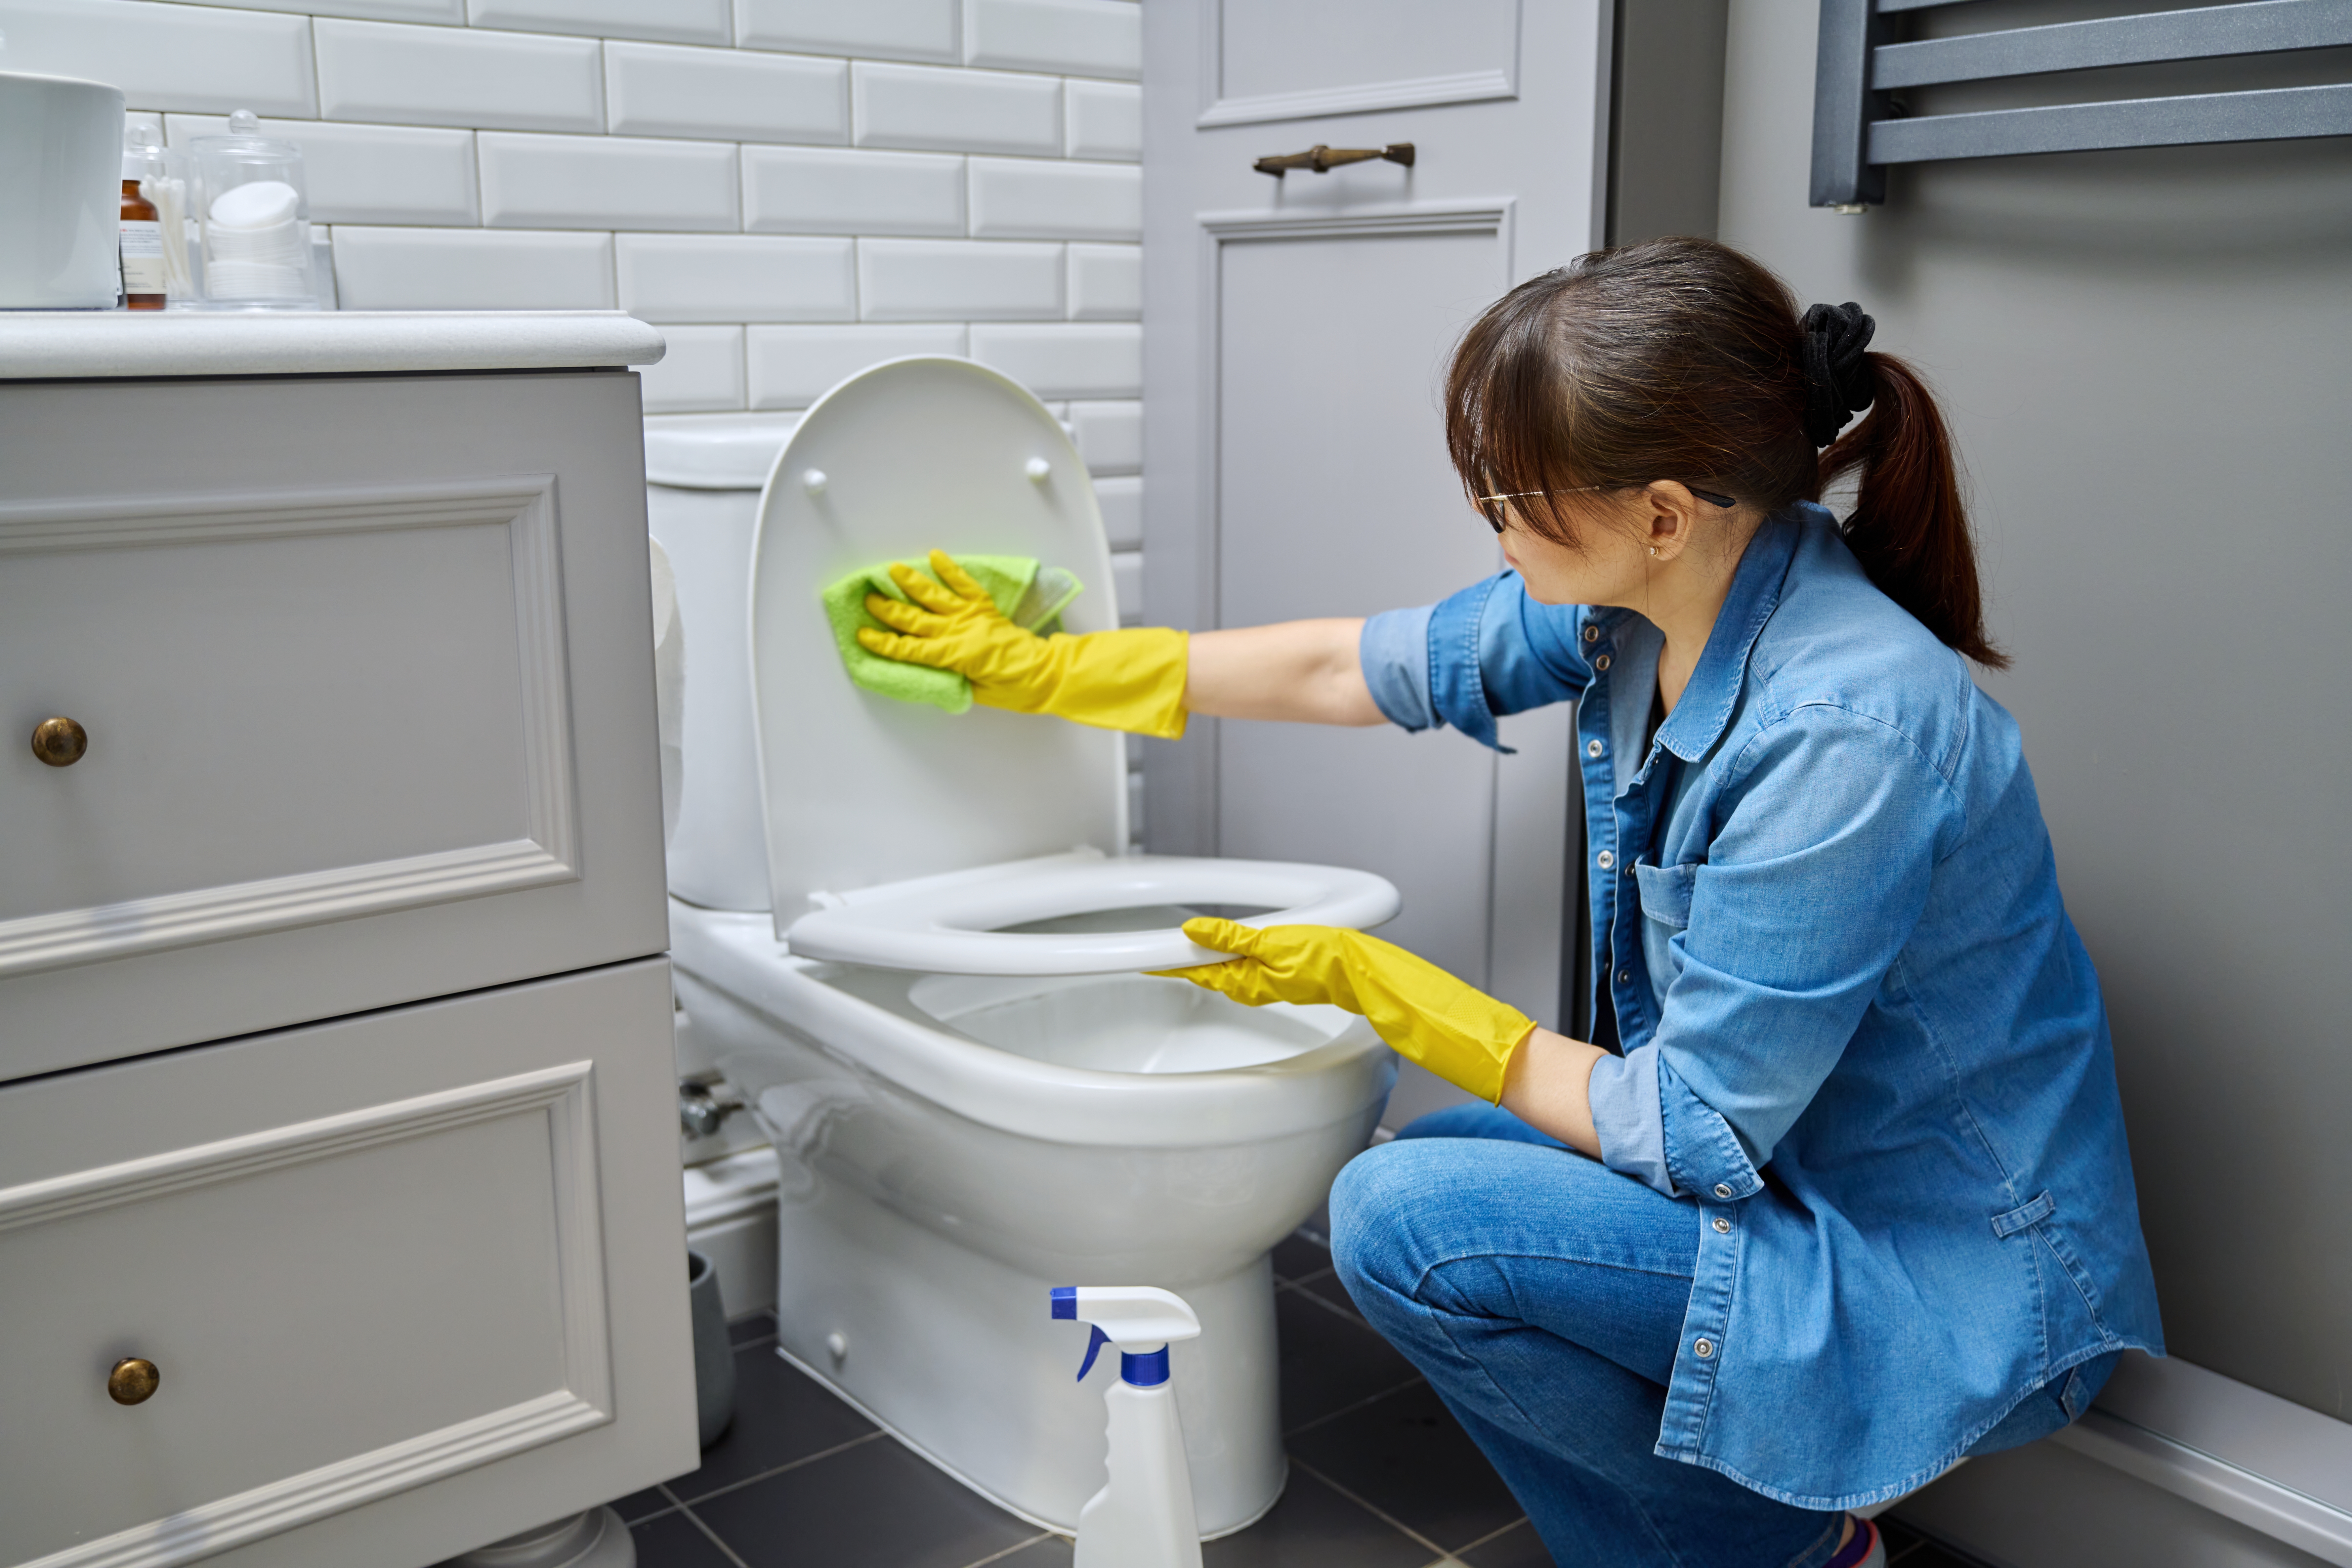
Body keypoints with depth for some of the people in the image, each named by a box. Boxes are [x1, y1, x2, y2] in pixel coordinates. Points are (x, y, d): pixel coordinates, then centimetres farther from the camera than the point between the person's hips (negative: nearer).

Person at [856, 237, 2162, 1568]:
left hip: (1951, 1278, -8)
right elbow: (1339, 670, 5)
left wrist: (1380, 987, -15)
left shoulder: (1840, 731, -31)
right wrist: (1029, 668, 12)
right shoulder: (1640, 600, -7)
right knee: (1439, 1155, 14)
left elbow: (1690, 1139, -24)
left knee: (1406, 1219, -19)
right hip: (1788, 1150, 9)